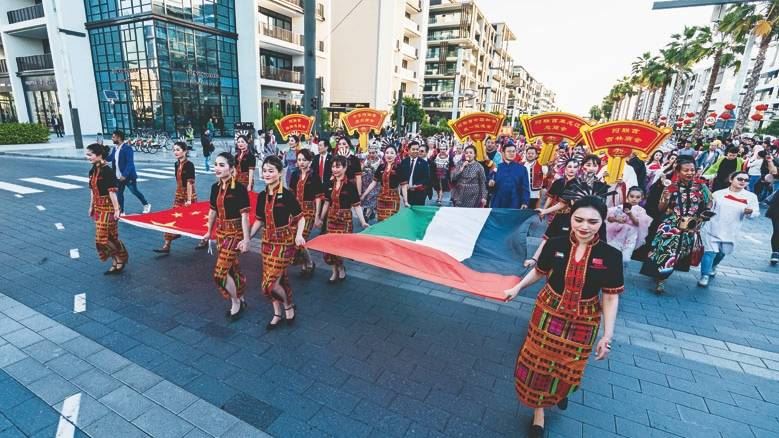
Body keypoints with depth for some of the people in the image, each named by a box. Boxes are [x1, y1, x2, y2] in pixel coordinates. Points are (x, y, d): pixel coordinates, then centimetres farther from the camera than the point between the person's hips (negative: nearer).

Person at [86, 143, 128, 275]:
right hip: (98, 208, 8)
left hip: (108, 208, -8)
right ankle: (117, 263, 20)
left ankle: (121, 259, 11)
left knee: (102, 238, -6)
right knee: (110, 237, 11)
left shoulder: (107, 171, -16)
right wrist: (91, 207, 19)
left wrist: (116, 210, -20)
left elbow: (112, 192, -19)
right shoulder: (92, 171, 9)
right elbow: (92, 190, 16)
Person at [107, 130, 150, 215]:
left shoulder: (127, 148, -16)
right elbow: (109, 158, 13)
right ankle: (120, 211, 19)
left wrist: (124, 175, -25)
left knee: (134, 191, 3)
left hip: (128, 176, -8)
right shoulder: (115, 148, 9)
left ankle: (146, 205, 23)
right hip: (118, 176, 8)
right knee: (118, 193, 10)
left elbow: (130, 163, -22)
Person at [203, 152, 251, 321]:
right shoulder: (215, 187, 4)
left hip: (235, 233, -7)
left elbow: (244, 215, -18)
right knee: (232, 268, 16)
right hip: (221, 232, 7)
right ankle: (240, 300, 33)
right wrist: (209, 231, 22)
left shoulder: (239, 188, -18)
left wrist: (246, 239, -19)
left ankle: (236, 304, 14)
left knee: (220, 272, -6)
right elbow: (213, 211, 14)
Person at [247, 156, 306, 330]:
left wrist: (298, 235, -24)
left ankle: (288, 305, 21)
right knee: (279, 279, 14)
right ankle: (277, 314, 33)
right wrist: (247, 238, 6)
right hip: (268, 242, 5)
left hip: (284, 243, -5)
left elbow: (300, 218, -8)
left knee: (270, 284, -7)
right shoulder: (262, 195, 4)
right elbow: (259, 221, 12)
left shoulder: (287, 194, -14)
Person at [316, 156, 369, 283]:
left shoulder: (350, 185, -10)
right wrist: (321, 218, 17)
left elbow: (356, 205, -9)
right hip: (331, 218, 5)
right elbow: (327, 203, 13)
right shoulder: (330, 184, 4)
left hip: (345, 219, -5)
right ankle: (336, 271, 24)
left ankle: (340, 269, 22)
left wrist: (363, 222, -15)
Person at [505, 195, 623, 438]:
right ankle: (539, 407, 37)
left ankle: (561, 391, 57)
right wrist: (517, 288, 7)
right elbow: (539, 271, 4)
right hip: (548, 313, 0)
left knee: (568, 366, 20)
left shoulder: (610, 256, -16)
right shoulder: (555, 244, -14)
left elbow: (610, 298, -8)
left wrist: (608, 335, -7)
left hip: (583, 322, 0)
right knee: (539, 361, 10)